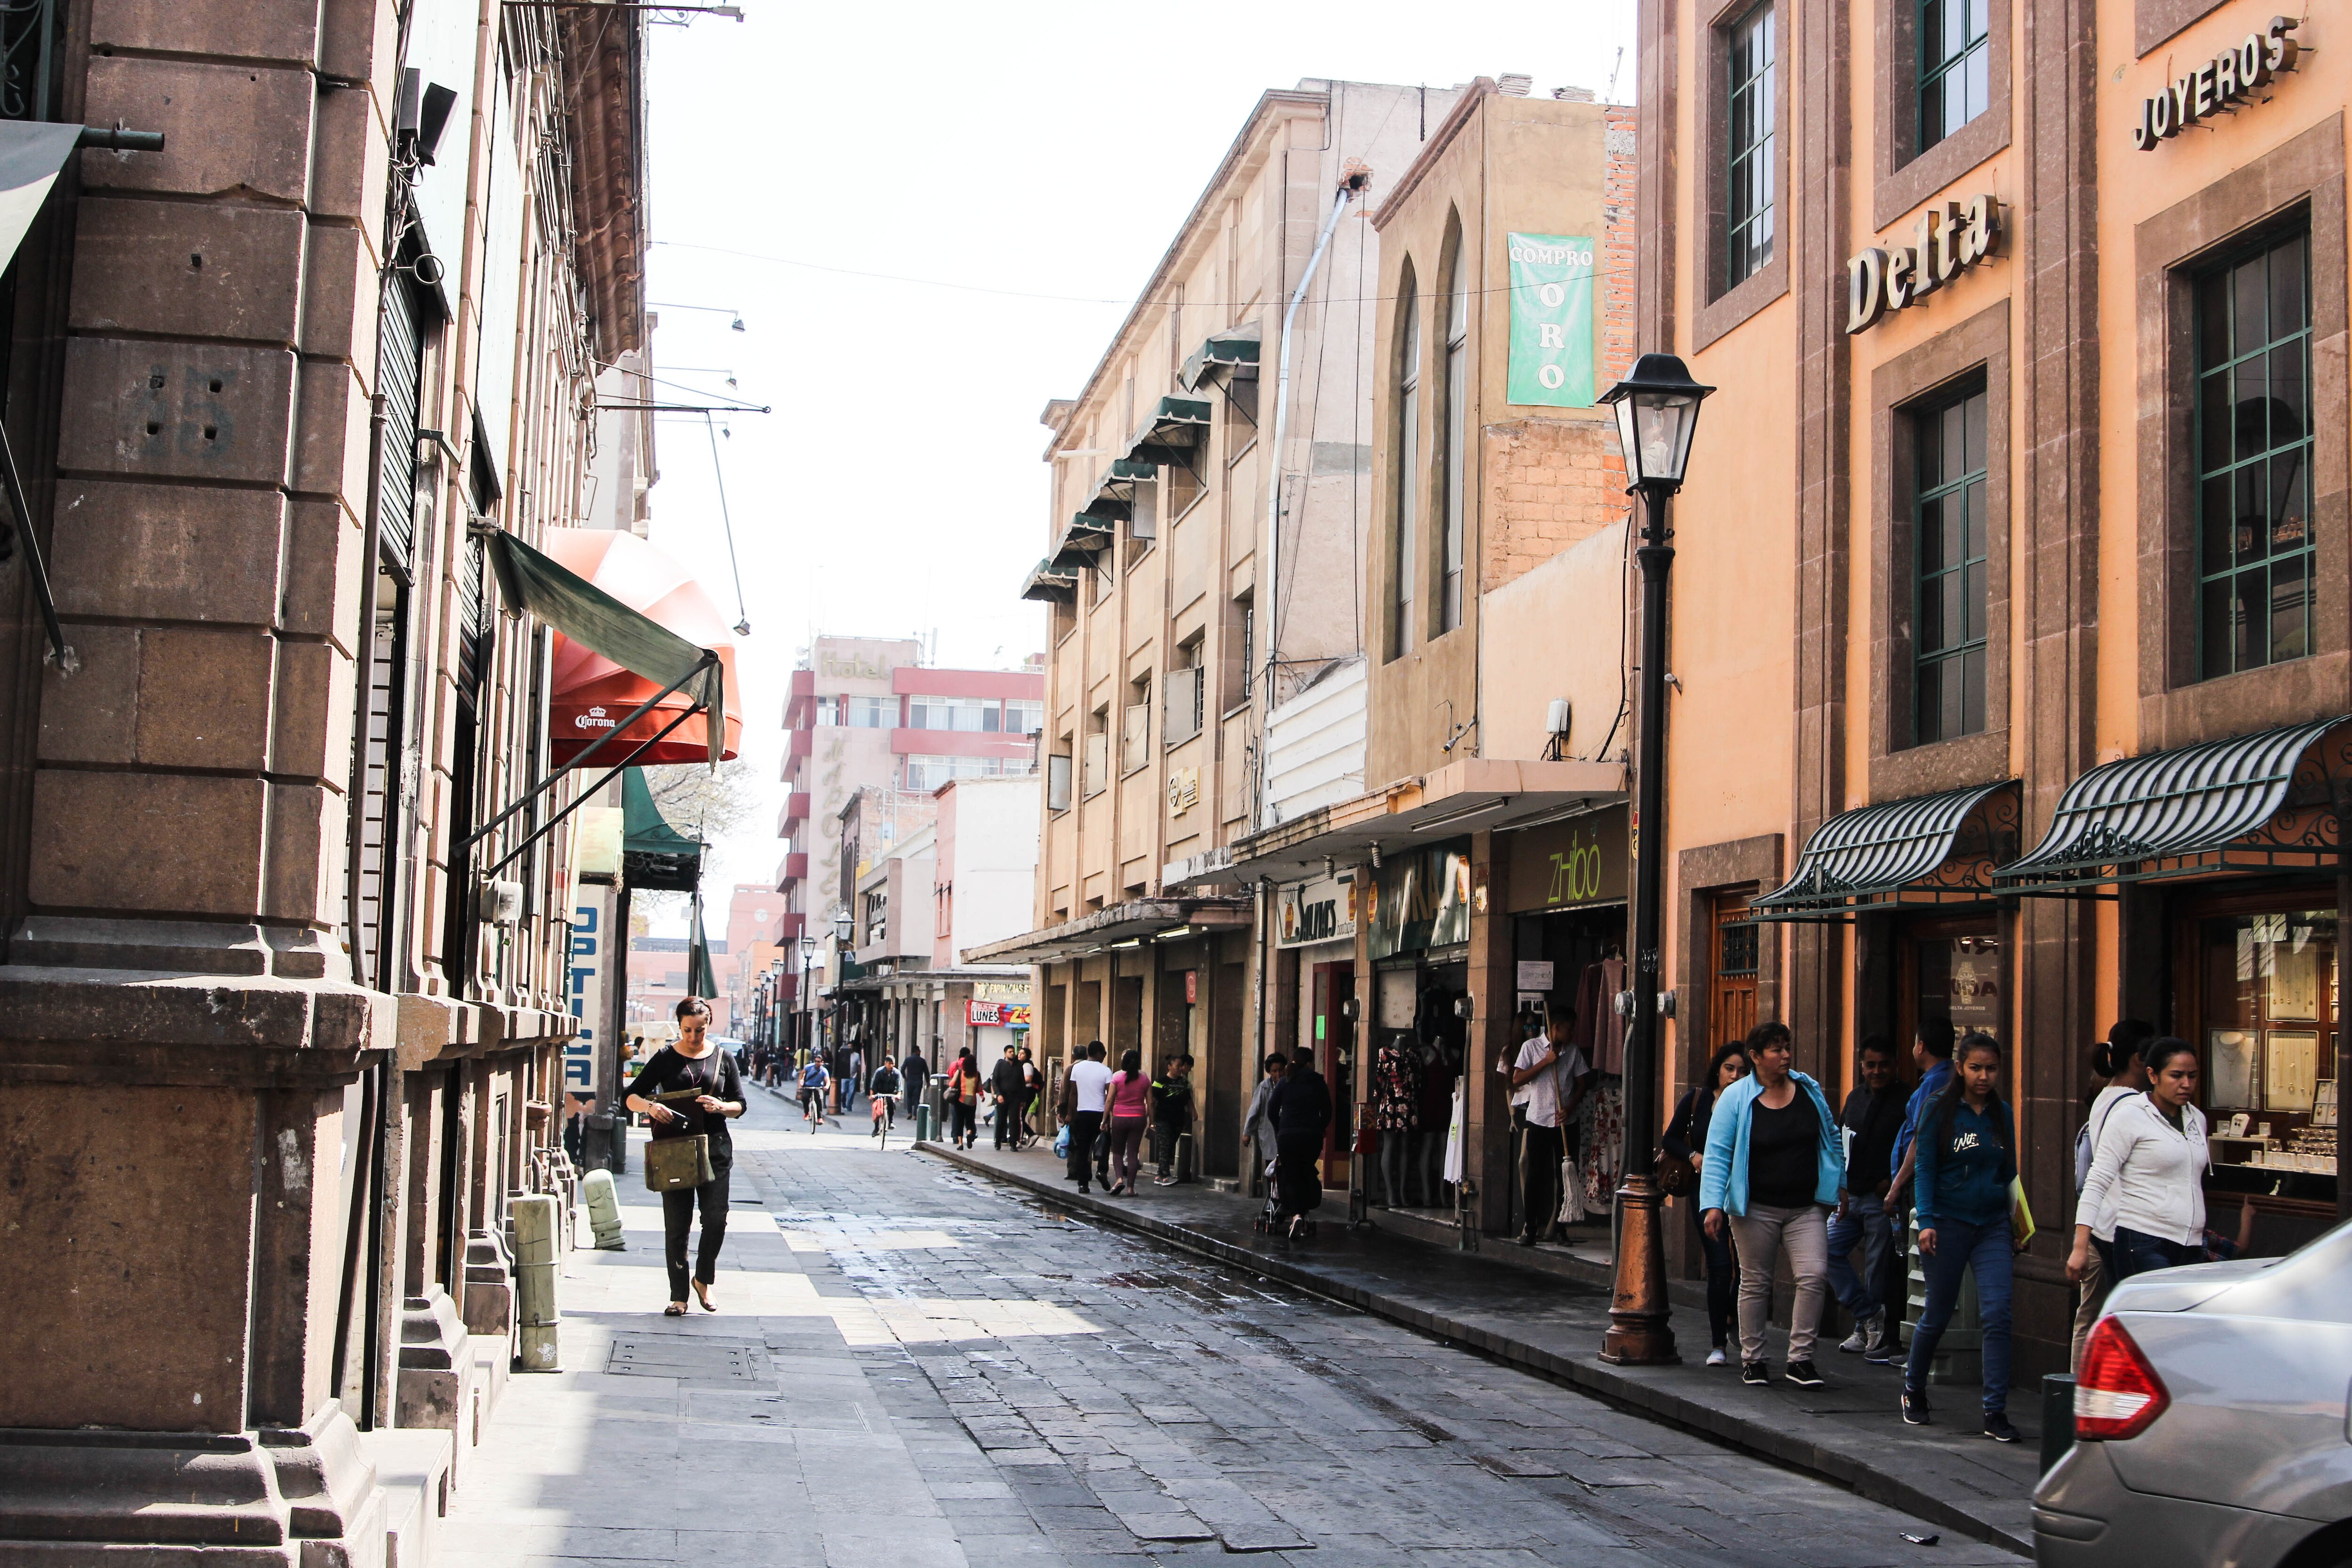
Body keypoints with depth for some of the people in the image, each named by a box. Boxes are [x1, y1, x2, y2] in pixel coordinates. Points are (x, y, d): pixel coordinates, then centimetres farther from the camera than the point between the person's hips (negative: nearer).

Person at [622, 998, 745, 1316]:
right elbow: (630, 1097, 3)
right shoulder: (666, 1058, 4)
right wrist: (649, 1106, -18)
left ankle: (704, 1279, 16)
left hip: (715, 1147, 1)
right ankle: (678, 1295, 9)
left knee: (716, 1219, -8)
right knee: (677, 1224, 0)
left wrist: (721, 1106, -11)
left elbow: (740, 1105, 11)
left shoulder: (722, 1059, 8)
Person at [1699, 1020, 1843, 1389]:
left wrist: (1839, 1185, 18)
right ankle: (1752, 1359, 19)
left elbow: (1831, 1138, 18)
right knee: (1755, 1282, 6)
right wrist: (1713, 1204, -18)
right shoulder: (1736, 1098, -7)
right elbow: (1717, 1154, -9)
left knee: (1814, 1276, -11)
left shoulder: (1809, 1090, 5)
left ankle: (1801, 1358, -2)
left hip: (1806, 1208, 2)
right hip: (1756, 1209, -2)